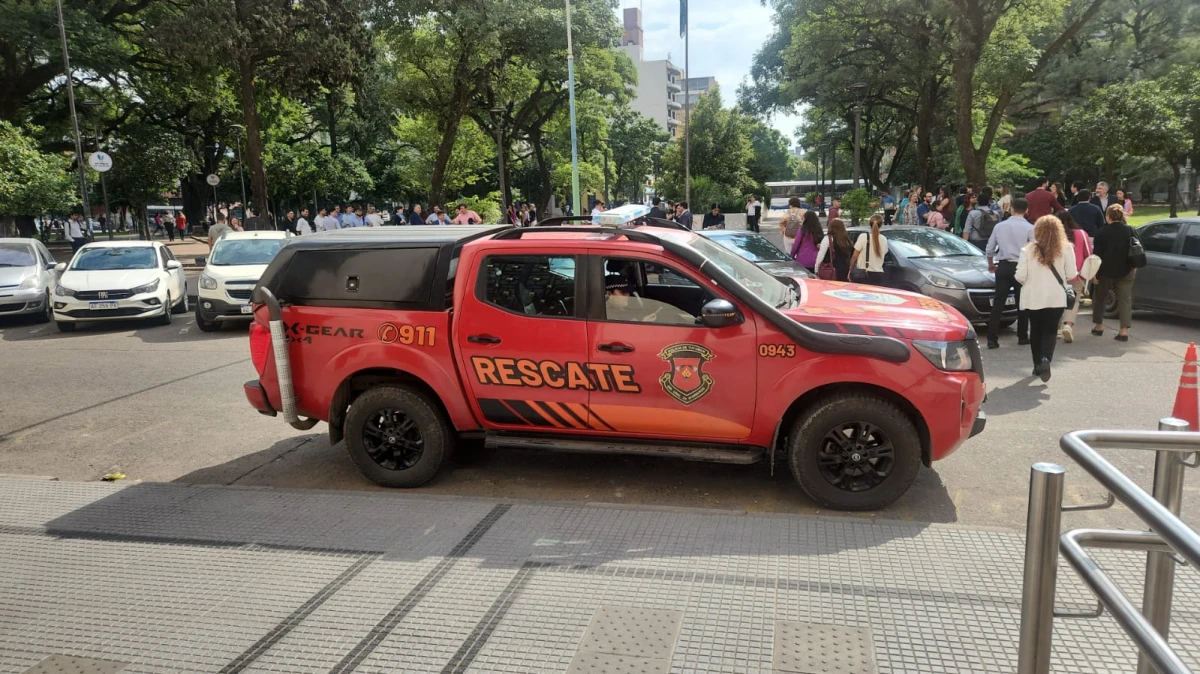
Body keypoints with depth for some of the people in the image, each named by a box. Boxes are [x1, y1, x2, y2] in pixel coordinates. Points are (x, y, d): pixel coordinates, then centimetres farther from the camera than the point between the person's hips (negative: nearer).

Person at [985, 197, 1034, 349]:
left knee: (998, 303, 1)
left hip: (1003, 266, 2)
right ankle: (1022, 337, 20)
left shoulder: (1000, 226, 3)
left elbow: (989, 249, 9)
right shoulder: (1029, 228, -6)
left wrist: (991, 264, 26)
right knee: (1022, 303, 11)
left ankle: (992, 339, -3)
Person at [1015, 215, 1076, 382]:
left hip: (1033, 297, 1)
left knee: (1035, 330, 13)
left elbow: (1020, 276, -8)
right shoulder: (1066, 249, -5)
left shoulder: (1028, 250, -6)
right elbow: (1071, 274, -4)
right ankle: (1046, 358, -22)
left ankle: (1038, 365, 19)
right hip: (1056, 297, 0)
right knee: (1050, 331, 3)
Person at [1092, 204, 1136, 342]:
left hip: (1106, 270, -2)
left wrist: (1095, 273, -7)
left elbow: (1097, 253, -10)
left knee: (1099, 297, 17)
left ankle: (1099, 326, 20)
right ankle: (1124, 330, -4)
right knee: (1125, 299, 3)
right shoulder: (1130, 230, 1)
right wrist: (1134, 266, 16)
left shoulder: (1102, 232, -8)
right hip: (1125, 271, 2)